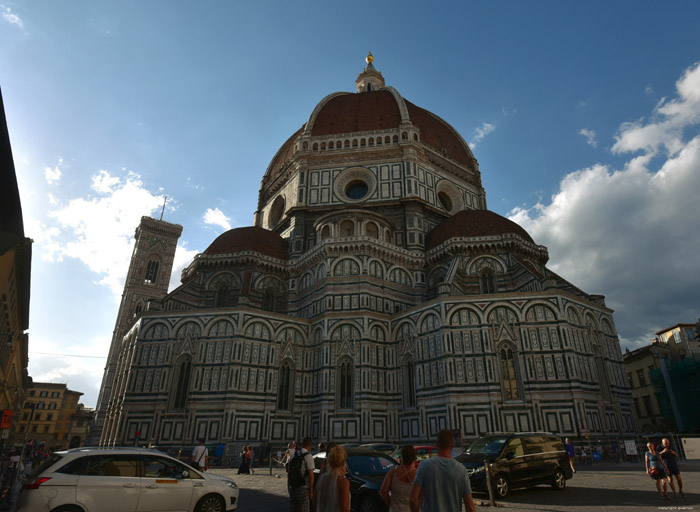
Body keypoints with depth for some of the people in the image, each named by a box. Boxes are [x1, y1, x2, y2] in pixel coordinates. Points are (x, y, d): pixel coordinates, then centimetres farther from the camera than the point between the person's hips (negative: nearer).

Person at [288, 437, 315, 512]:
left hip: (292, 488, 6)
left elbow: (288, 474, 13)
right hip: (303, 489, -6)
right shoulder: (308, 457, -11)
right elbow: (311, 475, -15)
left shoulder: (293, 455, 8)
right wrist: (311, 492, -9)